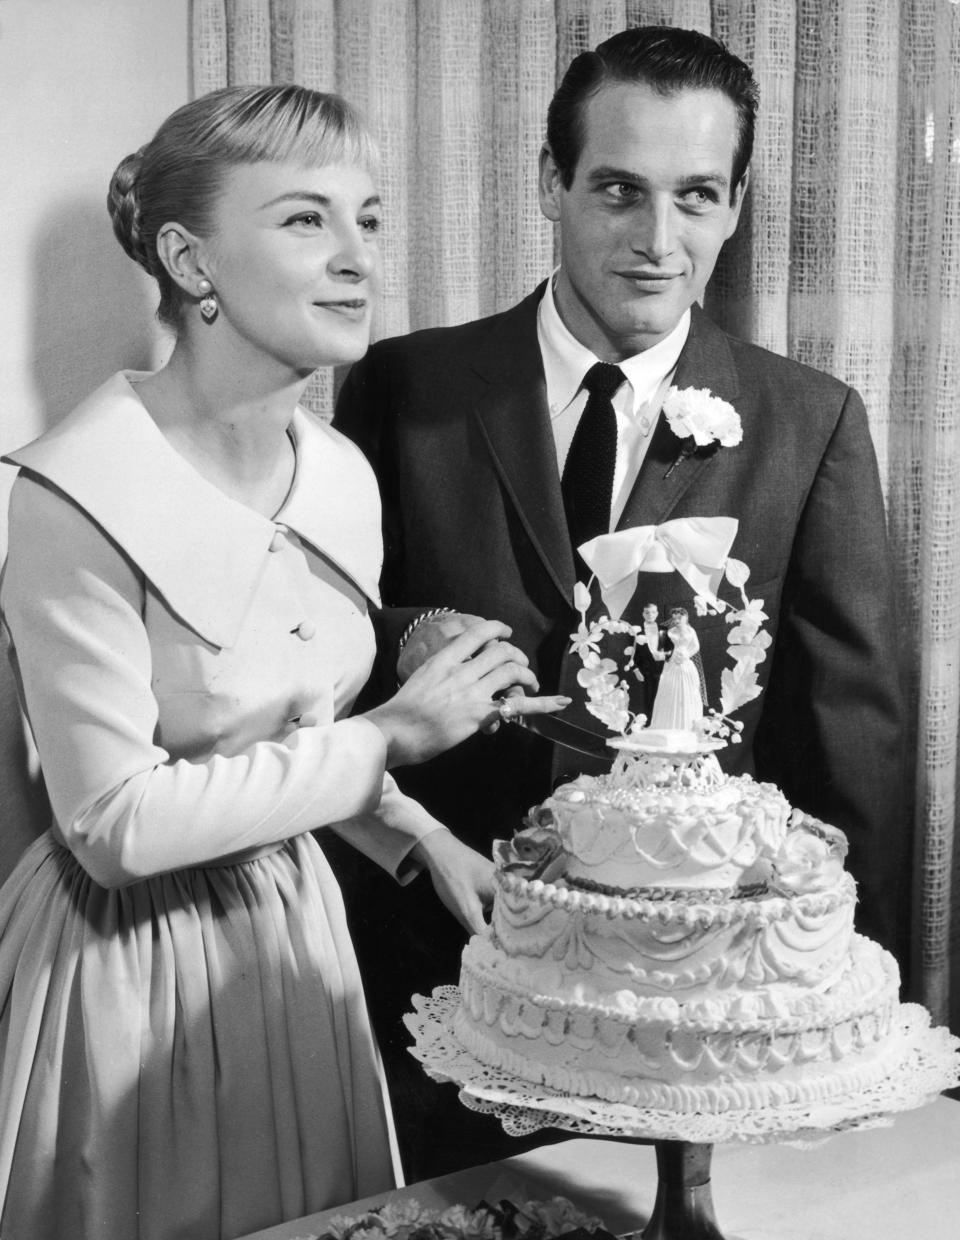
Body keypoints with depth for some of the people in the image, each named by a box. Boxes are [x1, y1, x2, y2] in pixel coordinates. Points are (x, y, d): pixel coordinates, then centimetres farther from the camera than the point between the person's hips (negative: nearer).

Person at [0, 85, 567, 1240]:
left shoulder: (343, 476, -2)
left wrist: (423, 839, -1)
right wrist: (389, 735, -21)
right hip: (133, 962, -6)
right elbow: (118, 822, -22)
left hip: (298, 925, 7)